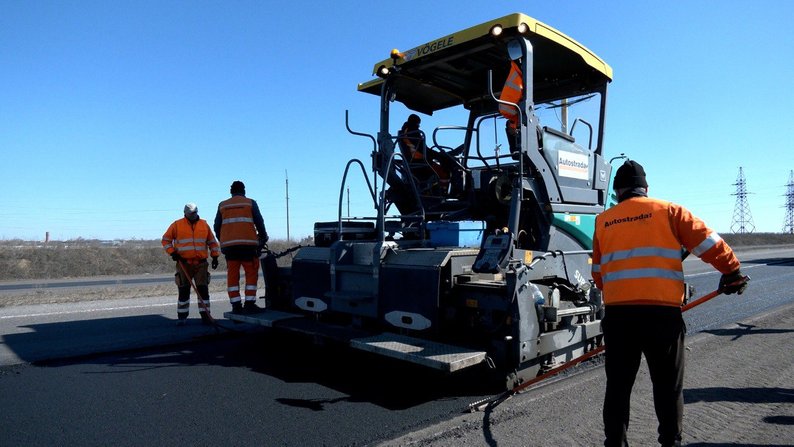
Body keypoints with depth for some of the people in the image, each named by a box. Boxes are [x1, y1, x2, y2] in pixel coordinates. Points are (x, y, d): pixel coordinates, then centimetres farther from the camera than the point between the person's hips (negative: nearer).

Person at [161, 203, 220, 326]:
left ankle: (205, 315, 4)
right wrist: (172, 252, -5)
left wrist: (215, 256, 9)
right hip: (184, 263, -1)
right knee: (183, 290, 2)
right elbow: (166, 239, 8)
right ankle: (182, 317, 12)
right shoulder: (177, 225, 3)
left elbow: (212, 242, 15)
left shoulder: (204, 224, 9)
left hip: (201, 263, 1)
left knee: (203, 289, -3)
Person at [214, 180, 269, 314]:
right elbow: (259, 223, 5)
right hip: (247, 244, -3)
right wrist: (263, 238, 19)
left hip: (228, 245, 3)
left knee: (232, 275, 6)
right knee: (251, 273, 2)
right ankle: (249, 304, -4)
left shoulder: (222, 205, 15)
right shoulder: (250, 203, 7)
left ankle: (236, 306, 4)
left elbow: (217, 227, 14)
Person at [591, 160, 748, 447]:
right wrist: (732, 272, 20)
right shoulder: (668, 211, 5)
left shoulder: (603, 221, 10)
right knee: (668, 386, 14)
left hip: (616, 314, 2)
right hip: (662, 313, -1)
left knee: (618, 385, 12)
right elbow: (708, 243, 5)